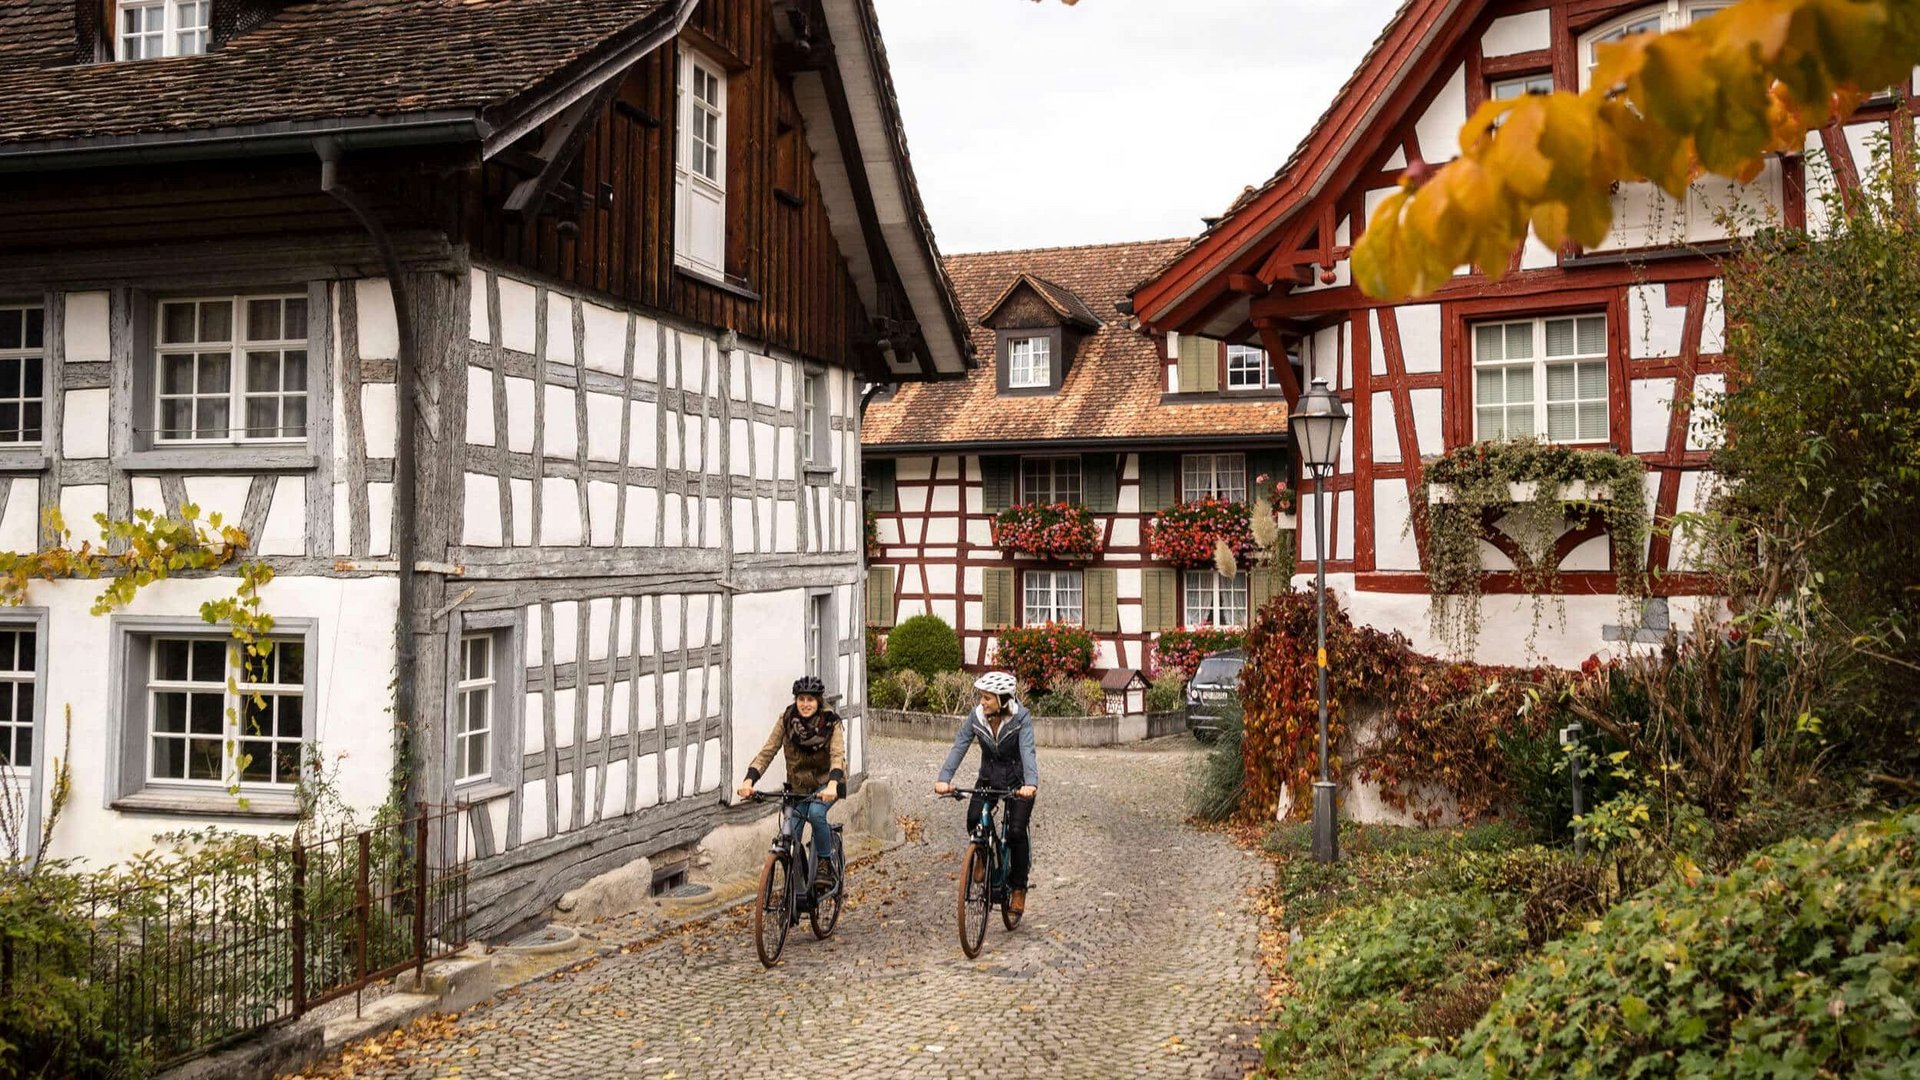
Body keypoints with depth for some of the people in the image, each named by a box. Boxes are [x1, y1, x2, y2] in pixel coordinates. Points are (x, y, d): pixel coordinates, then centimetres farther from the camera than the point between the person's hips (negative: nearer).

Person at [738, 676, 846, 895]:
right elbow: (767, 752, -15)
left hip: (826, 782, -3)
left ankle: (825, 863, -12)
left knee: (816, 813, -32)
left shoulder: (831, 723, -18)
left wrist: (832, 785, -50)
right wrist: (749, 780, -31)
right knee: (790, 837, -8)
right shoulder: (786, 721, -11)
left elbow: (838, 756, -31)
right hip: (798, 784, 3)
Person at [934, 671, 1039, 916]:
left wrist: (1030, 784, -50)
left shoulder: (1021, 717, -21)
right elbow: (958, 747, -18)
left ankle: (1018, 888, 4)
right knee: (974, 820, -20)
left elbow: (1027, 751, -34)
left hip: (1018, 780, -3)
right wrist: (944, 779, -32)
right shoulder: (976, 716, -12)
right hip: (989, 777, 3)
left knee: (1016, 832, -16)